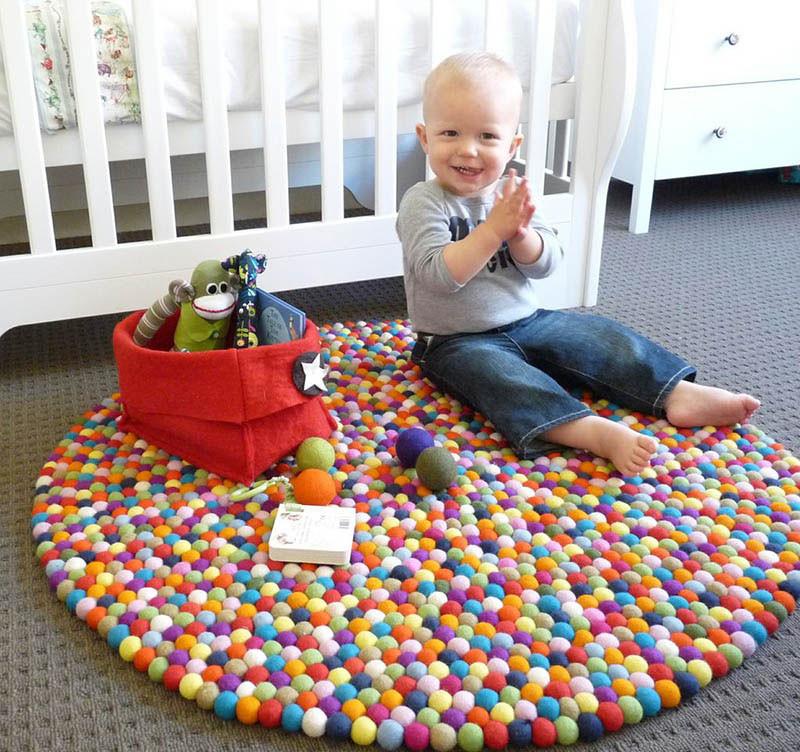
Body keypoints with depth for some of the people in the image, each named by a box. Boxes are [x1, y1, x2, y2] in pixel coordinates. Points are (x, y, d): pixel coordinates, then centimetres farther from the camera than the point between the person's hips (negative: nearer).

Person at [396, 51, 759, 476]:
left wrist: (520, 234, -22)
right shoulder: (423, 203, -12)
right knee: (501, 375, -34)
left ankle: (677, 395, -10)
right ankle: (595, 431, -50)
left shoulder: (511, 194, 4)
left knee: (599, 338, -9)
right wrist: (493, 230, -29)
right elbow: (437, 275, -25)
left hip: (526, 322, 6)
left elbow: (546, 264, -1)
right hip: (458, 341, -6)